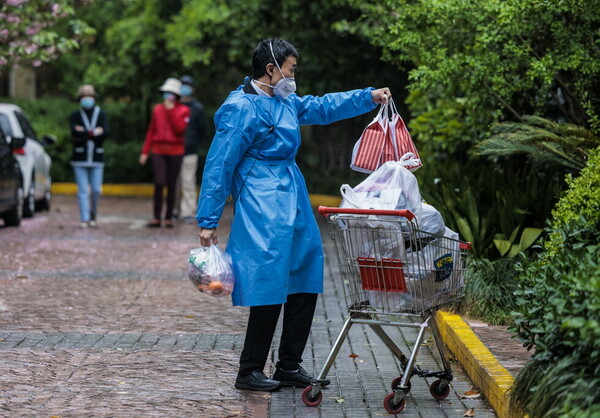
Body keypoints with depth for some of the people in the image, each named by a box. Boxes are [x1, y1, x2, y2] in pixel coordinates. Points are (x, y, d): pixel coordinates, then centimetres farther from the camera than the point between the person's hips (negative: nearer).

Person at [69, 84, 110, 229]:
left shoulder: (100, 115, 5)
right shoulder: (75, 116, 3)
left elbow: (105, 133, -11)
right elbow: (75, 133, -14)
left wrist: (84, 133, -13)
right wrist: (94, 132, -13)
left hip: (97, 157, 1)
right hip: (79, 158, -1)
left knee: (96, 190, 1)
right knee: (82, 190, -3)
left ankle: (93, 215, 22)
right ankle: (84, 219, 0)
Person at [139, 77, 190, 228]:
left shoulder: (183, 110, 1)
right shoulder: (157, 109, 9)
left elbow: (180, 129, -14)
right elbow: (151, 131, 12)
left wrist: (171, 111, -13)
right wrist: (145, 151, 9)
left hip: (175, 152, -1)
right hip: (158, 151, 1)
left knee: (171, 185, 4)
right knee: (159, 183, -11)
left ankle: (169, 217, 13)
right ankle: (157, 218, -4)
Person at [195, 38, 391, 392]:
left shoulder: (285, 102, 15)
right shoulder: (241, 108, -12)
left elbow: (322, 107, 34)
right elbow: (219, 166, -12)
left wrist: (369, 97, 29)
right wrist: (208, 222, -13)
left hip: (293, 201, 10)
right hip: (264, 207, -10)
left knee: (305, 282, 10)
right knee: (269, 286, -10)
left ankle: (289, 367, 18)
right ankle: (250, 372, 0)